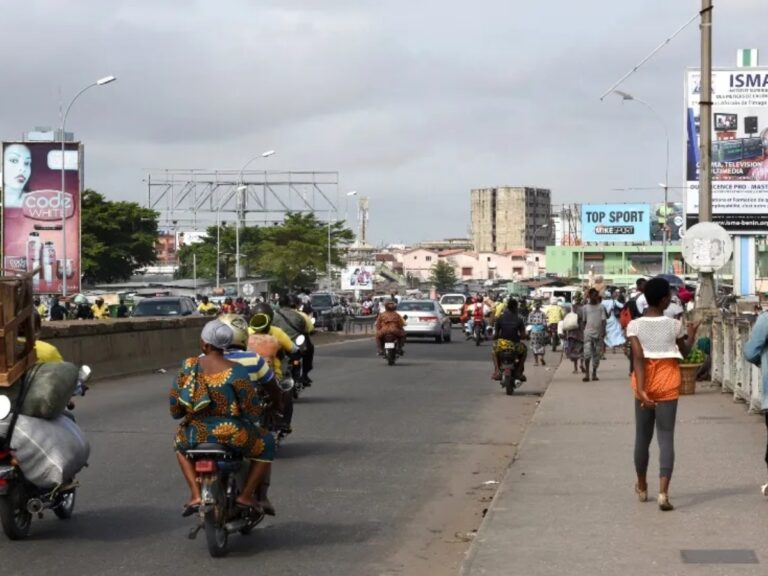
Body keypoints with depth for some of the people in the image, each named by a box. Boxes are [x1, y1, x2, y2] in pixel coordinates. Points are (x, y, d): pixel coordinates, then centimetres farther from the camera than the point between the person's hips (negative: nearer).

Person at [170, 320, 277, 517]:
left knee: (180, 443, 38)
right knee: (267, 444, 26)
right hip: (231, 435, -3)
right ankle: (246, 495, 17)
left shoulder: (188, 366, -3)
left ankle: (195, 495, 21)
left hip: (196, 435, 3)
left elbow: (175, 410, 2)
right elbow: (253, 411, -12)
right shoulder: (235, 371, -13)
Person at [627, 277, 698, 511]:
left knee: (642, 436, 16)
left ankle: (642, 487, 33)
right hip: (667, 385, -1)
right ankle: (663, 492, -17)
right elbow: (685, 352, 10)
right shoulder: (674, 325, -5)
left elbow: (638, 357, -15)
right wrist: (692, 334, 28)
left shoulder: (635, 325, -6)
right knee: (666, 437, -2)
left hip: (645, 385, 1)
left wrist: (641, 389, -20)